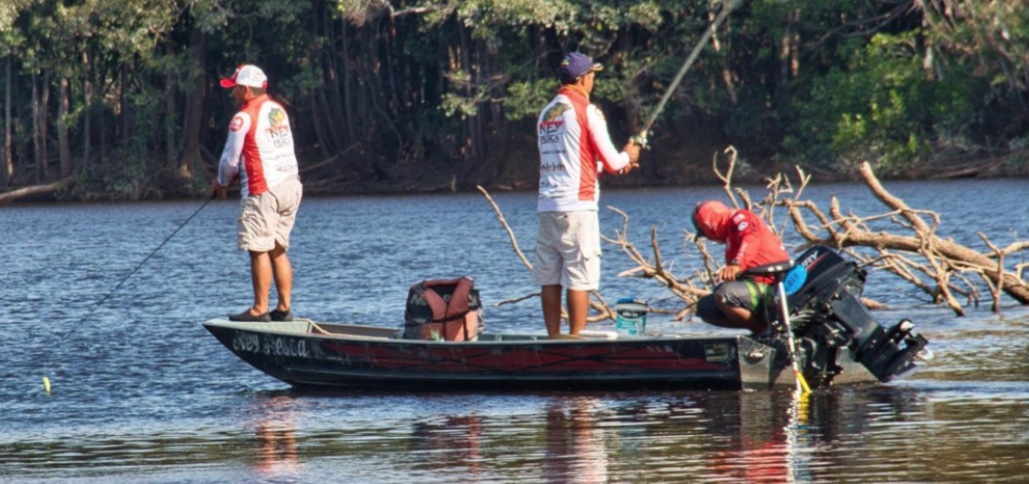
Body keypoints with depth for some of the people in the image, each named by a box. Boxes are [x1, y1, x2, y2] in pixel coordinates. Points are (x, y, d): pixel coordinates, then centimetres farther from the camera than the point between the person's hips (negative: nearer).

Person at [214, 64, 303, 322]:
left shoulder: (243, 118, -10)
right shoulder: (279, 111, 15)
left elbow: (230, 158, -5)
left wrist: (222, 183, 15)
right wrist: (236, 174, 22)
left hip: (263, 191, -8)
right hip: (291, 185, 8)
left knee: (259, 250, -5)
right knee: (278, 250, 11)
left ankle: (260, 309, -6)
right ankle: (284, 308, 9)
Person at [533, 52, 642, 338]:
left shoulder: (546, 114, 15)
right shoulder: (586, 110, -6)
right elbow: (611, 162, -4)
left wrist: (614, 164, 29)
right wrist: (628, 156, 18)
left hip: (546, 207, 7)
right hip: (576, 206, -7)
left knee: (549, 279, 7)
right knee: (579, 279, -5)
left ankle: (553, 340, 9)